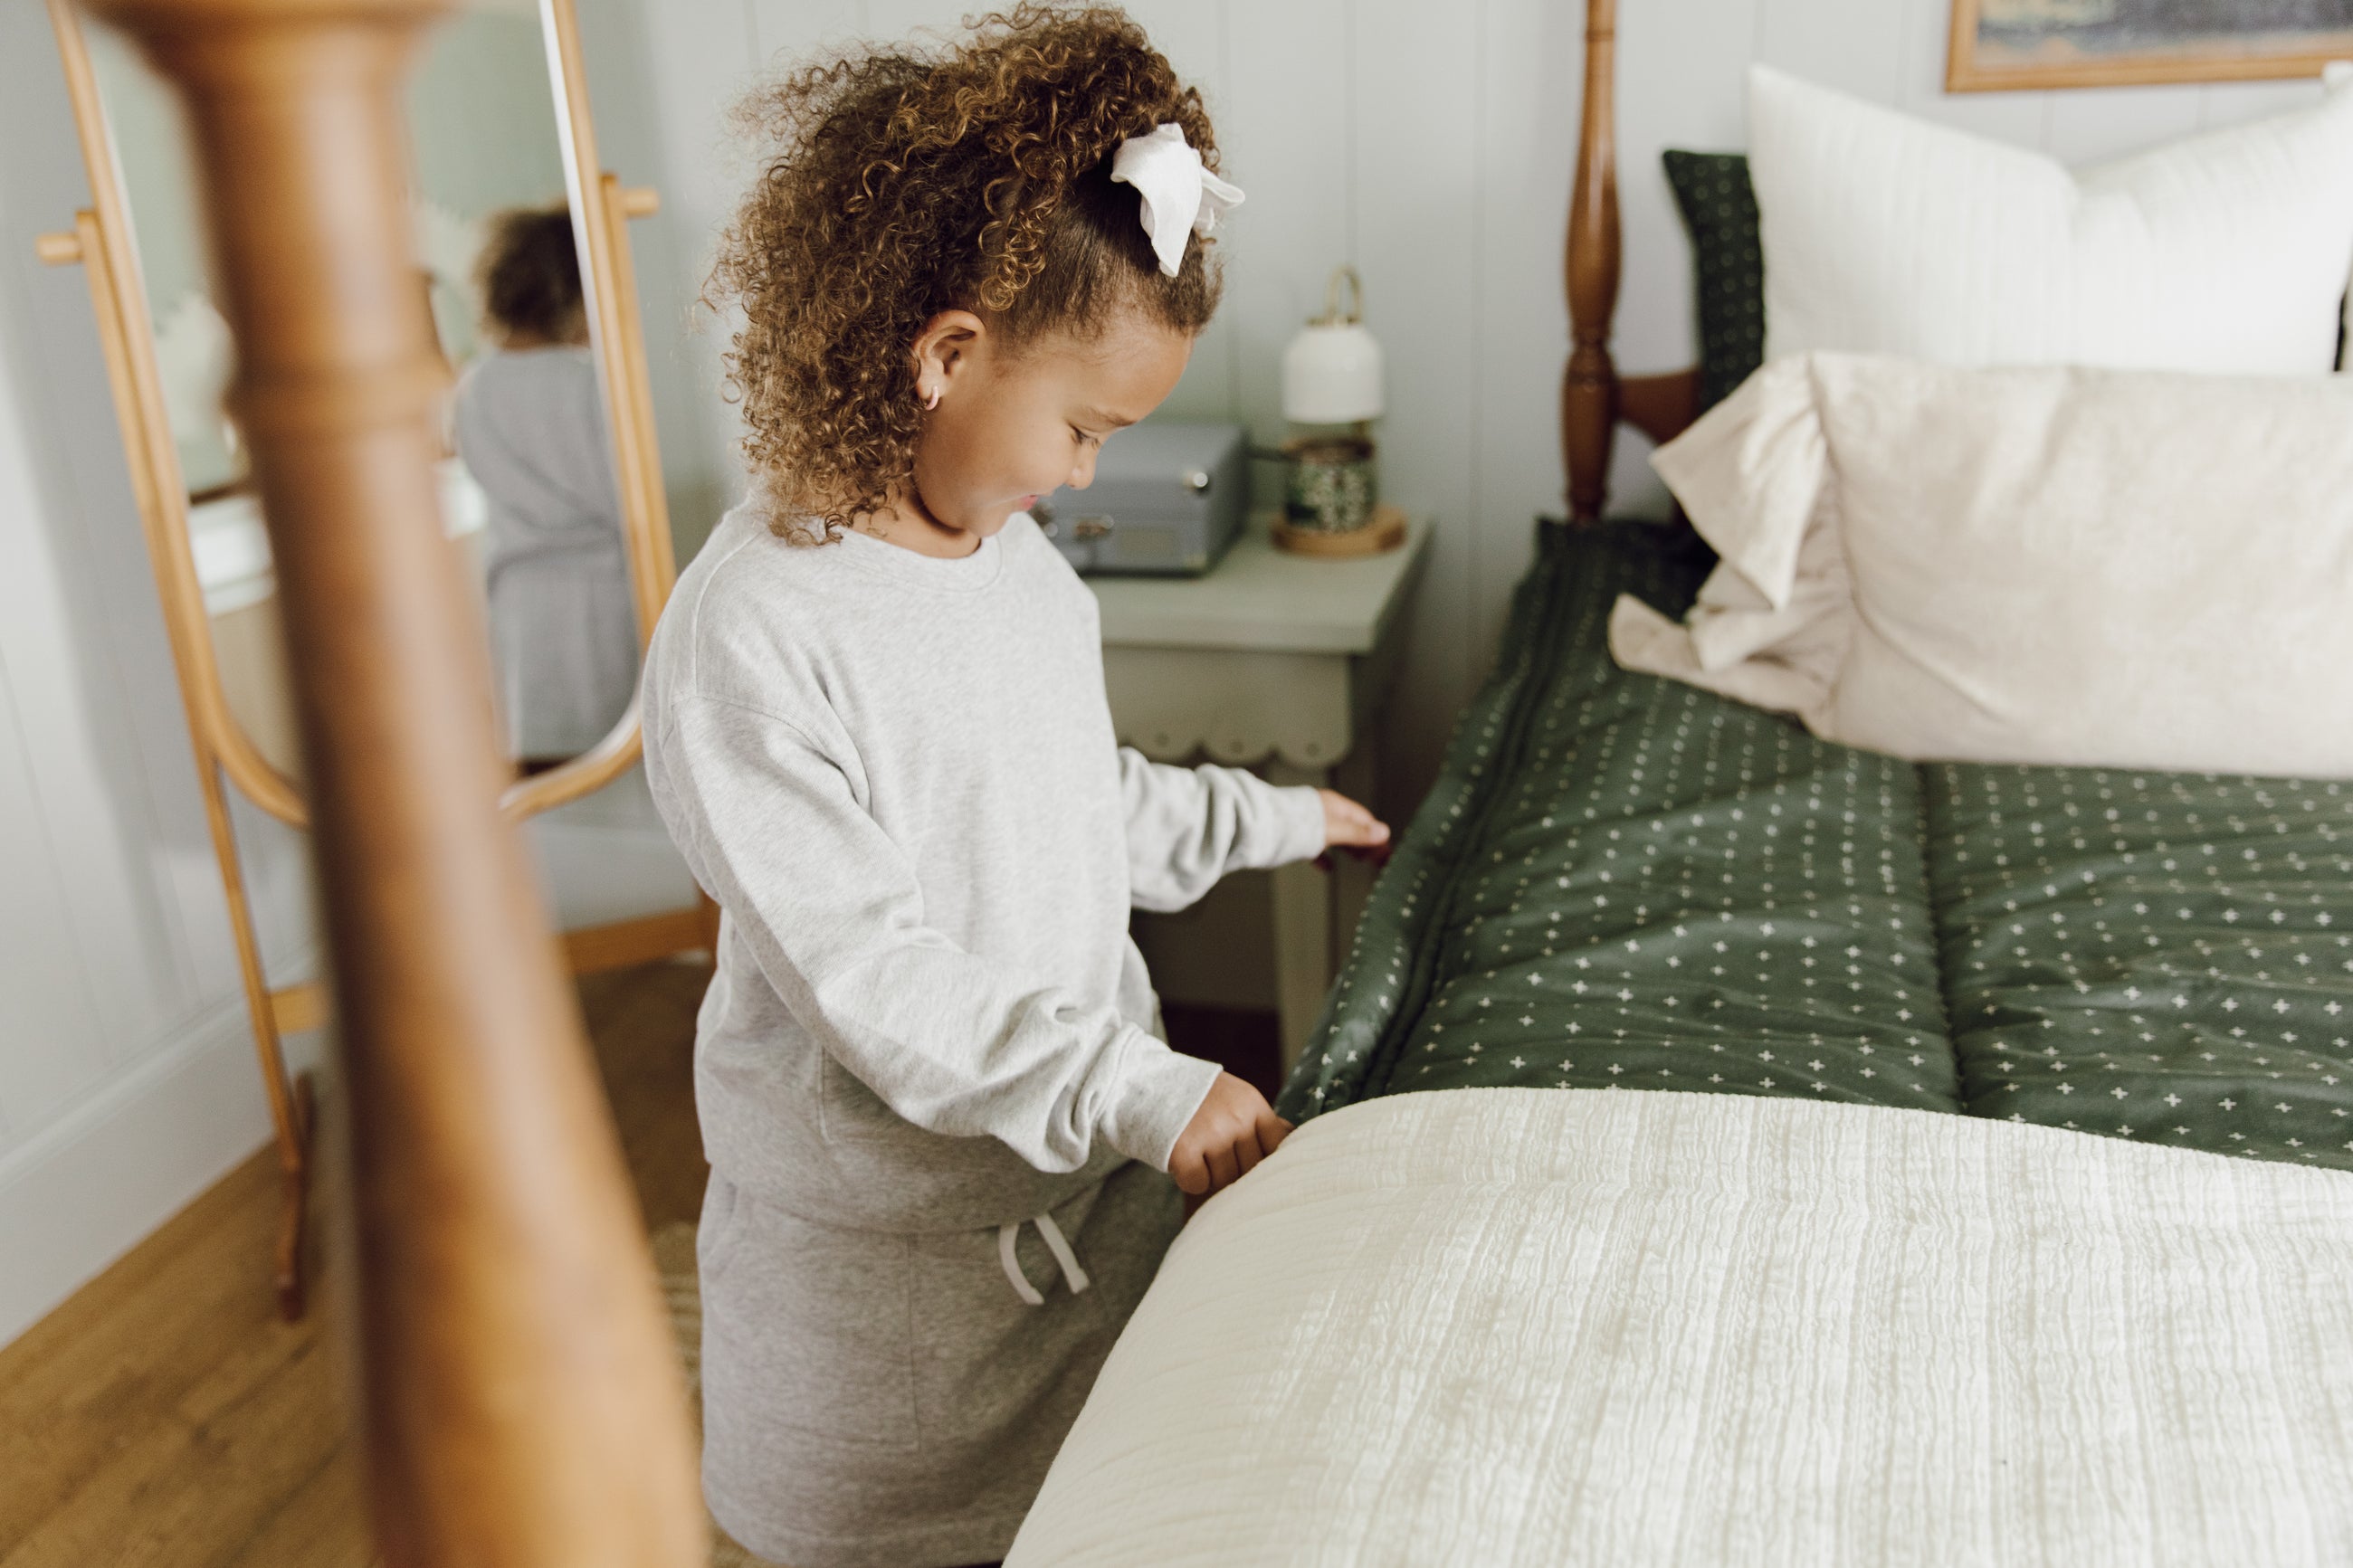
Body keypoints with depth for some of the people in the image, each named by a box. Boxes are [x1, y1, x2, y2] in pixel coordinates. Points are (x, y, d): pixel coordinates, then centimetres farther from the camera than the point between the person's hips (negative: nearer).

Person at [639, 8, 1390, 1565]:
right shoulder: (748, 637, -27)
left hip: (1085, 1152, 7)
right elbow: (871, 980, -26)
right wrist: (1142, 1090, -27)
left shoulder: (1016, 558, 0)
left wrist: (1267, 818, 22)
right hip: (891, 1230, -6)